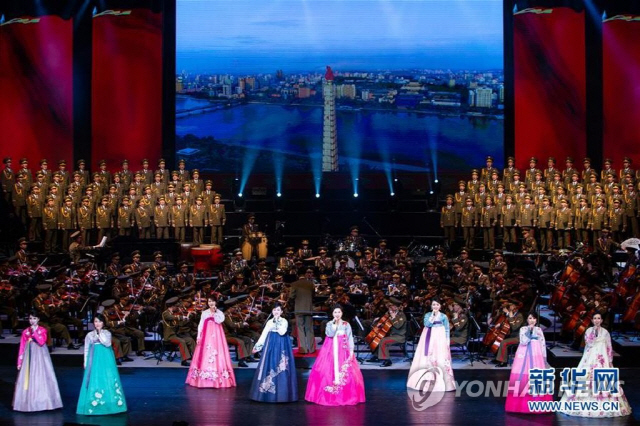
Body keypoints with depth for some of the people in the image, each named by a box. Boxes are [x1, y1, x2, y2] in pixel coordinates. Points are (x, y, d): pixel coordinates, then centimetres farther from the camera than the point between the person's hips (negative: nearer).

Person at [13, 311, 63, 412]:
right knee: (27, 378, 2)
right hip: (29, 357, 2)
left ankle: (41, 402, 4)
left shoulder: (42, 330, 1)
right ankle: (28, 403, 8)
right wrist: (19, 362, 1)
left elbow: (42, 342, -16)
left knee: (41, 378, -2)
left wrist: (34, 331, -16)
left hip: (40, 356, -2)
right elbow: (22, 347, 4)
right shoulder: (25, 331, 4)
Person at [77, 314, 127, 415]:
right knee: (94, 382, -3)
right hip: (94, 362, 0)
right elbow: (86, 350, 8)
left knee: (108, 381, -2)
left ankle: (108, 404, 4)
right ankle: (94, 405, -2)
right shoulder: (90, 335, 6)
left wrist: (100, 333, -14)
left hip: (106, 361, 0)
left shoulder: (107, 333, 5)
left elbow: (107, 343, -14)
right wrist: (86, 364, 4)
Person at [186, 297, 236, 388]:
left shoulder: (219, 313, 7)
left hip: (216, 336, -1)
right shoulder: (204, 313, 11)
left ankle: (217, 380, -5)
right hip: (206, 336, 1)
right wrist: (198, 336, -1)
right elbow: (200, 325, 7)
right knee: (204, 356, -3)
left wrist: (214, 312, -9)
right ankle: (203, 379, 1)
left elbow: (219, 321, -12)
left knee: (217, 355, -8)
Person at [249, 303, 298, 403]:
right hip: (271, 347, 4)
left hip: (281, 346, -4)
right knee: (269, 367, 3)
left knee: (280, 367, -6)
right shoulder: (269, 322, 10)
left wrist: (276, 322, -15)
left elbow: (282, 332, -20)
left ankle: (280, 393, -1)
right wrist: (257, 346, 7)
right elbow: (263, 334, 11)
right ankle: (269, 392, 8)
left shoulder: (284, 321, -2)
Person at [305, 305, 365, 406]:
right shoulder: (329, 324, 6)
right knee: (328, 372, -5)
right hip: (330, 351, 0)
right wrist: (335, 323, -12)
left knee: (347, 373, -7)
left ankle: (346, 396, 1)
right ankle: (328, 396, 4)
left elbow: (350, 338, 2)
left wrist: (351, 352, -7)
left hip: (343, 351, 0)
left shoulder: (346, 325, 6)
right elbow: (330, 334, -12)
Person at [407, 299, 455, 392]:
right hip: (429, 339, 1)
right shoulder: (427, 315, 6)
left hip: (439, 339, -1)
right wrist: (433, 315, -12)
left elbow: (447, 330, 4)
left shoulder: (444, 316, 3)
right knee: (427, 359, 1)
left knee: (440, 359, -4)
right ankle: (427, 380, 9)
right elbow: (427, 324, -11)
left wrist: (447, 342, -3)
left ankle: (441, 383, 0)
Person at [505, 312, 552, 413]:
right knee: (523, 376, -7)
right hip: (524, 355, -1)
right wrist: (529, 331, -11)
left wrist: (544, 358, 6)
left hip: (536, 355, 2)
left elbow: (543, 344, 11)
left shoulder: (539, 330, 11)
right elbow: (523, 342, -8)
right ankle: (522, 404, -2)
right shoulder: (523, 329, 6)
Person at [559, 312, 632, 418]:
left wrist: (610, 361, 0)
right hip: (590, 359, 0)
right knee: (587, 380, -5)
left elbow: (609, 348, 6)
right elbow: (589, 343, -10)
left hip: (602, 359, 0)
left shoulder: (605, 332, 5)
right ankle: (585, 405, 0)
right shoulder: (588, 331, 5)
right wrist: (594, 332, -14)